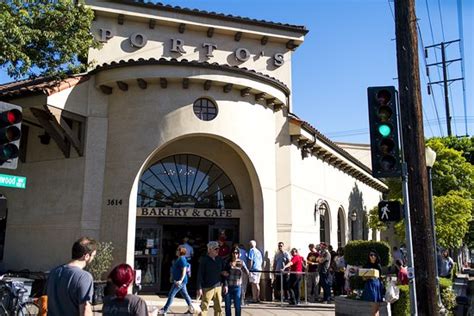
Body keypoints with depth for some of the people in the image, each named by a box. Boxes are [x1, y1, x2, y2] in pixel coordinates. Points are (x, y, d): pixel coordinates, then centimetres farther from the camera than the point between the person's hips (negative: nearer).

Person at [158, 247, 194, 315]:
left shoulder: (182, 259, -18)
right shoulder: (179, 259, 13)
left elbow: (184, 270, -24)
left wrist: (180, 280, -29)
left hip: (180, 281, -11)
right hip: (178, 280, 11)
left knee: (171, 295, -6)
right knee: (185, 294, 15)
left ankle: (164, 310, -1)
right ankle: (191, 308, 21)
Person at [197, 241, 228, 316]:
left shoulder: (220, 259, 8)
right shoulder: (204, 259, -7)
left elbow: (223, 273, 15)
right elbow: (200, 274, -9)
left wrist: (225, 285, 10)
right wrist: (199, 288, -13)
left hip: (218, 287, 5)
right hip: (207, 288, -5)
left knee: (218, 308, 10)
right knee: (204, 308, -4)